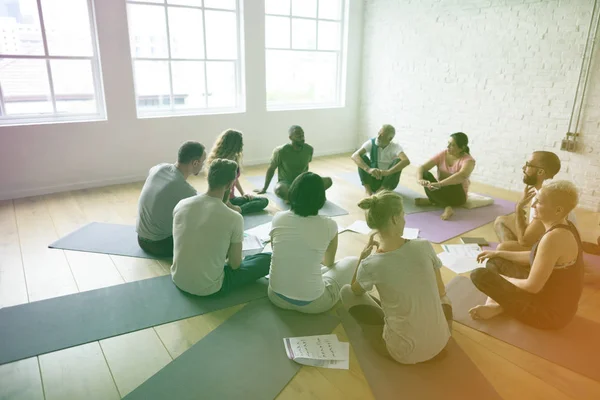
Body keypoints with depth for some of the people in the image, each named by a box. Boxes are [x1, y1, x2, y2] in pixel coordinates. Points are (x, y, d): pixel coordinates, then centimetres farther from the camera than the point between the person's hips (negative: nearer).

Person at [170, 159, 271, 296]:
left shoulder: (181, 204, -7)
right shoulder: (234, 218, -21)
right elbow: (235, 264, -10)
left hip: (178, 279, 7)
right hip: (208, 288, -6)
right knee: (268, 259, 5)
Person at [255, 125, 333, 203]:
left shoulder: (309, 149, -6)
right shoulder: (281, 151, -16)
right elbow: (271, 169, -3)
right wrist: (264, 189, 5)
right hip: (285, 183, -4)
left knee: (328, 181, -22)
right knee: (279, 189, -41)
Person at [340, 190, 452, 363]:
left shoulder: (371, 265, -19)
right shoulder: (424, 247, -13)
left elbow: (356, 290, 6)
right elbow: (441, 293, 3)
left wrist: (364, 254, 1)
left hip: (403, 351, -4)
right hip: (439, 342, 4)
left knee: (347, 291, 12)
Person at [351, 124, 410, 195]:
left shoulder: (395, 147, -15)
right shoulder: (371, 143, -12)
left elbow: (406, 161, -35)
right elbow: (354, 156, -27)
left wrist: (387, 172, -50)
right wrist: (368, 169, -45)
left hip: (387, 181, -1)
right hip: (373, 179, 1)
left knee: (398, 161, -25)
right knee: (362, 158, -21)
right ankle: (368, 190, -21)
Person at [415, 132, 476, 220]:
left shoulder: (468, 160, -17)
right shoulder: (442, 155, -4)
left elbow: (462, 175, -39)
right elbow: (422, 167, -13)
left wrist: (439, 184, -51)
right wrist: (420, 179, -37)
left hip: (458, 195, -5)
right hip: (441, 191, 6)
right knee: (426, 174, -25)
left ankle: (432, 200, -13)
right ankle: (446, 206, -25)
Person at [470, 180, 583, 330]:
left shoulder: (554, 237, -31)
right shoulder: (563, 227, 1)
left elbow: (532, 287, -26)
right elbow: (534, 257, 16)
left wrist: (499, 278, -8)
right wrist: (499, 253, 16)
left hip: (551, 311, -10)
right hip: (558, 300, 10)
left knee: (479, 275, -16)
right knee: (494, 262, 14)